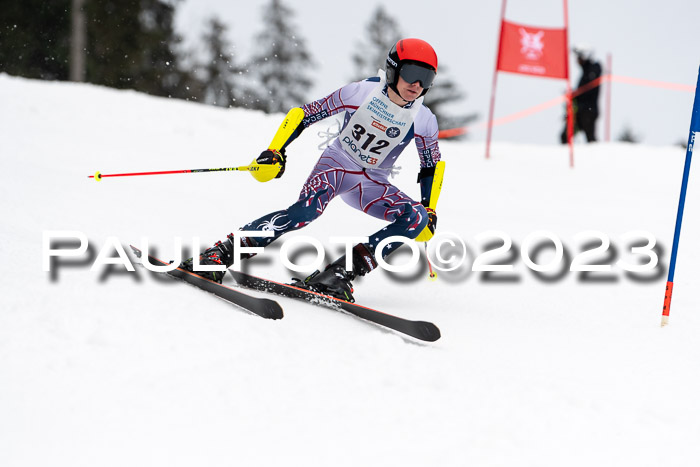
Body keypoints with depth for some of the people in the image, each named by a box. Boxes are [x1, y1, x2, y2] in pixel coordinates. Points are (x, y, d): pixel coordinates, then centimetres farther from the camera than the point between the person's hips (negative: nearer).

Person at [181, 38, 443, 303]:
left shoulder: (424, 121, -9)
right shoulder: (361, 93, -15)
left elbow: (431, 164, 8)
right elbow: (306, 114, -8)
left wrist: (429, 210, 3)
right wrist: (275, 151, -15)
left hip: (372, 184, 3)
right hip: (336, 163, -3)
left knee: (416, 219, -24)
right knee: (307, 209, -35)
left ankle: (340, 274, -30)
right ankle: (219, 254, -33)